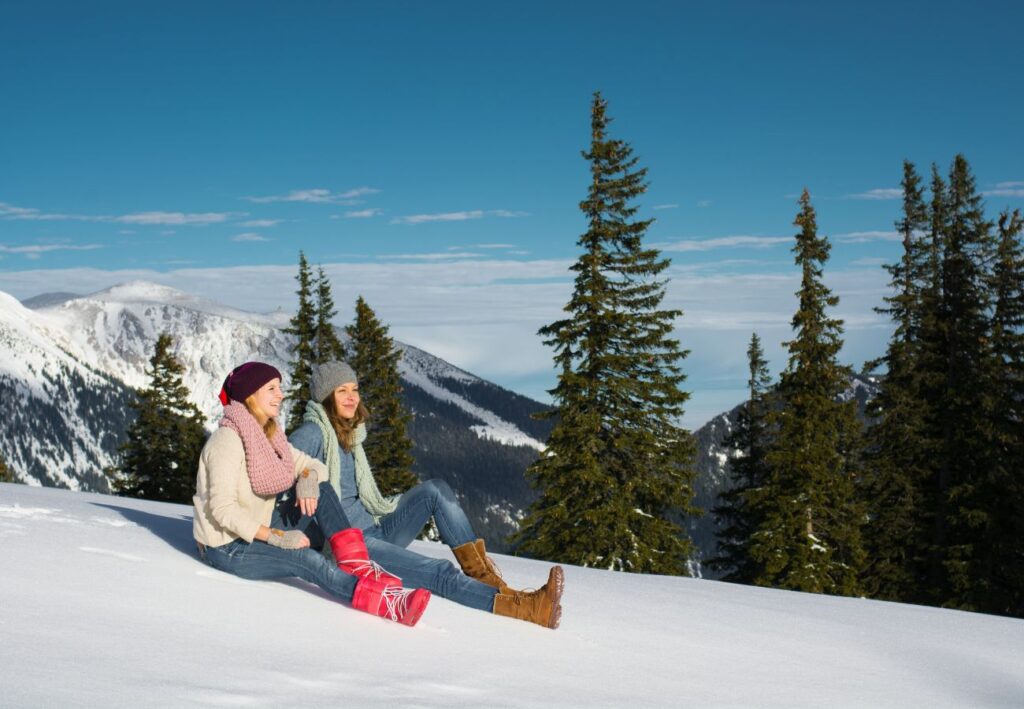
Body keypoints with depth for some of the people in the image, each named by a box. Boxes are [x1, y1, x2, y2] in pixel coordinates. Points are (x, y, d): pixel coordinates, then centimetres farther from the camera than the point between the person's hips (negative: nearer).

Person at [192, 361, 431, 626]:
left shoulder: (268, 435, 7)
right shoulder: (227, 440, -19)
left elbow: (313, 465, 10)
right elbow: (223, 508, -26)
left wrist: (308, 479, -16)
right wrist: (276, 537, -28)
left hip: (257, 530, 9)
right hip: (226, 548, -9)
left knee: (320, 491, -5)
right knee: (307, 559, -29)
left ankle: (357, 564, -15)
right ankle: (386, 603, -40)